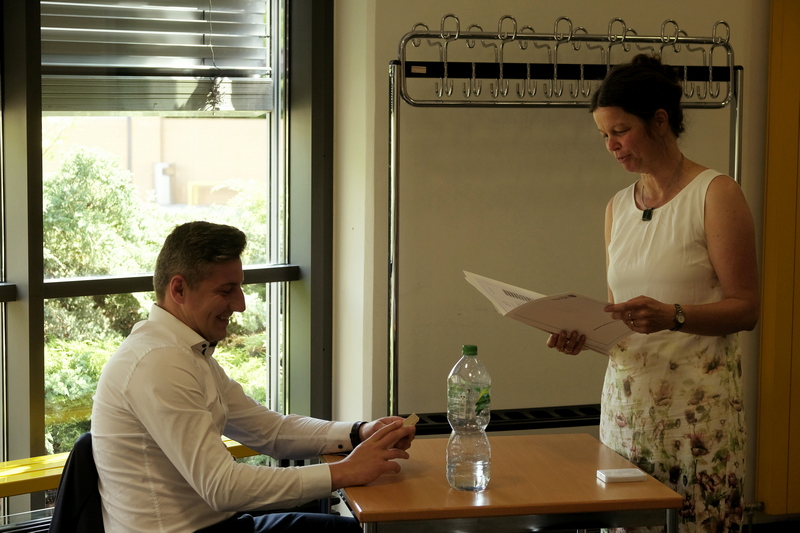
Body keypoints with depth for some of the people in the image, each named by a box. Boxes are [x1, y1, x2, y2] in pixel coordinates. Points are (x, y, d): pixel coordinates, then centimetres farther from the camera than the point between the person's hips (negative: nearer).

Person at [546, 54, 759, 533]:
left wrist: (672, 316, -23)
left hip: (698, 401, -5)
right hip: (627, 398, 5)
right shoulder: (618, 207, 14)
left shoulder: (716, 194, -4)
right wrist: (583, 335, 1)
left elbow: (745, 308, -8)